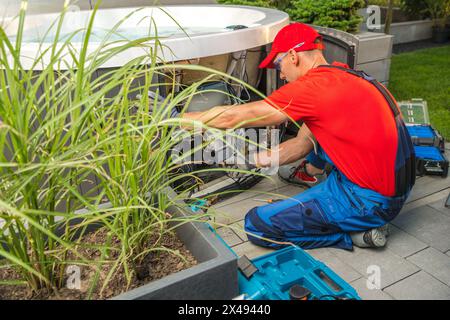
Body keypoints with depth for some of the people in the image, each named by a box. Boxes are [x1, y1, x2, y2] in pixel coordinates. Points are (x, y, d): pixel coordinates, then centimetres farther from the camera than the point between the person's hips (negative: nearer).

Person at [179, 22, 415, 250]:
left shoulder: (314, 86, -19)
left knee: (257, 225, -9)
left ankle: (356, 232, -1)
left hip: (371, 201, -9)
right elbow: (302, 144, 13)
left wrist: (183, 118, 3)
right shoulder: (342, 76, 9)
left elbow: (231, 117, -13)